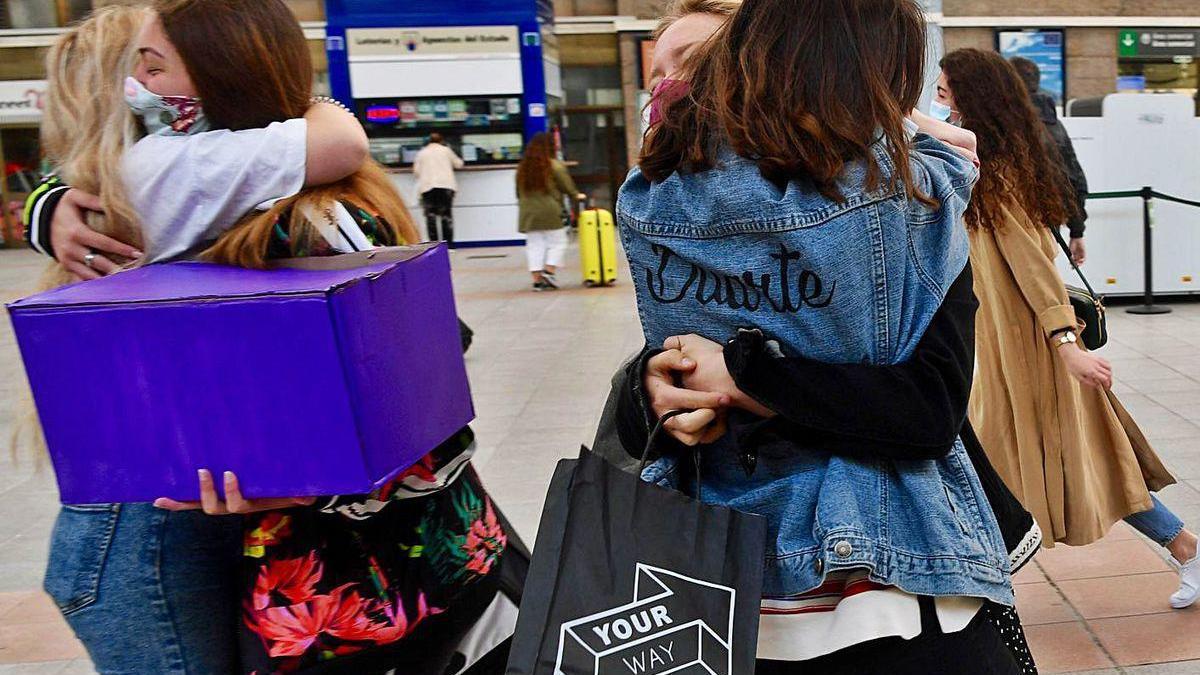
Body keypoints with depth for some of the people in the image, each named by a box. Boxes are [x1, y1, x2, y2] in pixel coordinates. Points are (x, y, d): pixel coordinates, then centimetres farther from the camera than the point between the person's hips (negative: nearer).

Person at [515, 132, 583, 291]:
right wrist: (576, 194, 10)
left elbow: (519, 192, 11)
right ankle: (549, 271, -6)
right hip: (550, 212, -5)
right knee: (557, 243, 7)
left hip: (528, 214, 5)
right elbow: (566, 185, -5)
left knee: (534, 245, 7)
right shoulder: (554, 166, -6)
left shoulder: (522, 167, 8)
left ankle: (537, 279, 4)